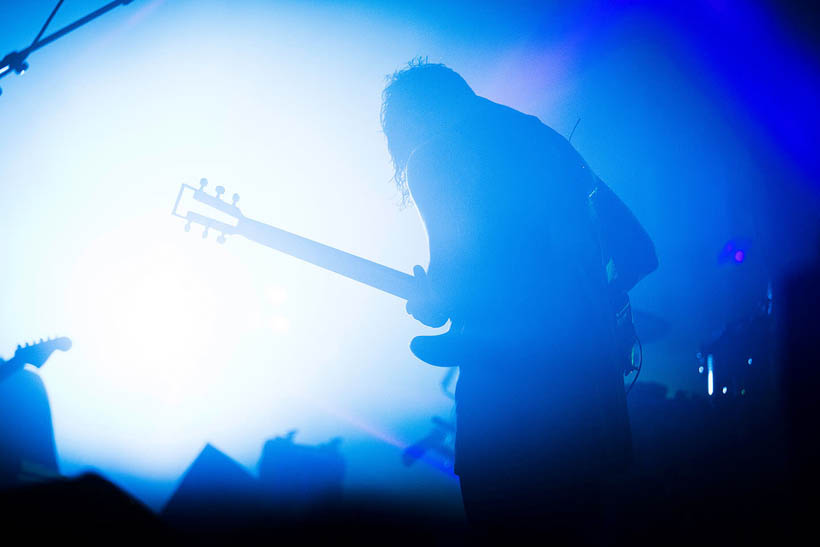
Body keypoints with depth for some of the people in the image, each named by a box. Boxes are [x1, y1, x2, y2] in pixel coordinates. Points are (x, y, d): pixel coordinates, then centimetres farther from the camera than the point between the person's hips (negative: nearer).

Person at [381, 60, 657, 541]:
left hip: (506, 366, -6)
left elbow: (456, 278, -13)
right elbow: (638, 250, 16)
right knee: (574, 519, 21)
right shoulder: (544, 139, 18)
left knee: (504, 521, 9)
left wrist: (428, 305, 8)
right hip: (592, 356, 7)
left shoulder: (430, 158, 0)